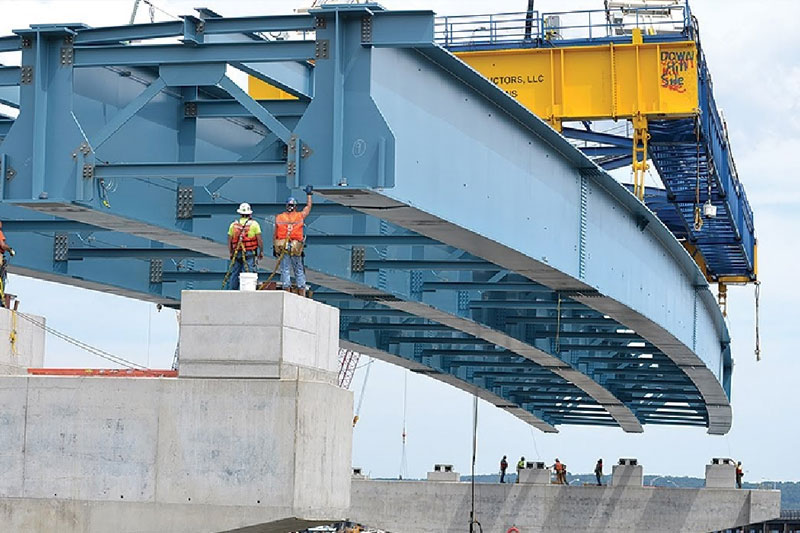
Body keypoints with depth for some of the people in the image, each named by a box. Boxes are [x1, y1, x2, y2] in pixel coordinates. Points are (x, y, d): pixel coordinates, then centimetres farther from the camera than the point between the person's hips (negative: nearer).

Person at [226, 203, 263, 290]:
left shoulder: (233, 225, 7)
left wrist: (231, 253, 17)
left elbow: (229, 241, 9)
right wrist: (261, 251, 6)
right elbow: (260, 239, -4)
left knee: (234, 274, 9)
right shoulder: (254, 224, -2)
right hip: (249, 253, -3)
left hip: (236, 253, 3)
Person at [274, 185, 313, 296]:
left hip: (282, 247, 0)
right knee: (299, 271, 6)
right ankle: (302, 294, 6)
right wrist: (309, 194, 35)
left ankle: (287, 291, -4)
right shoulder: (300, 216, 3)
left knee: (285, 270, 2)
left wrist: (274, 247, 13)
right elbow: (308, 207, 22)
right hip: (296, 248, 0)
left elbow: (275, 235, 7)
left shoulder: (279, 218, 5)